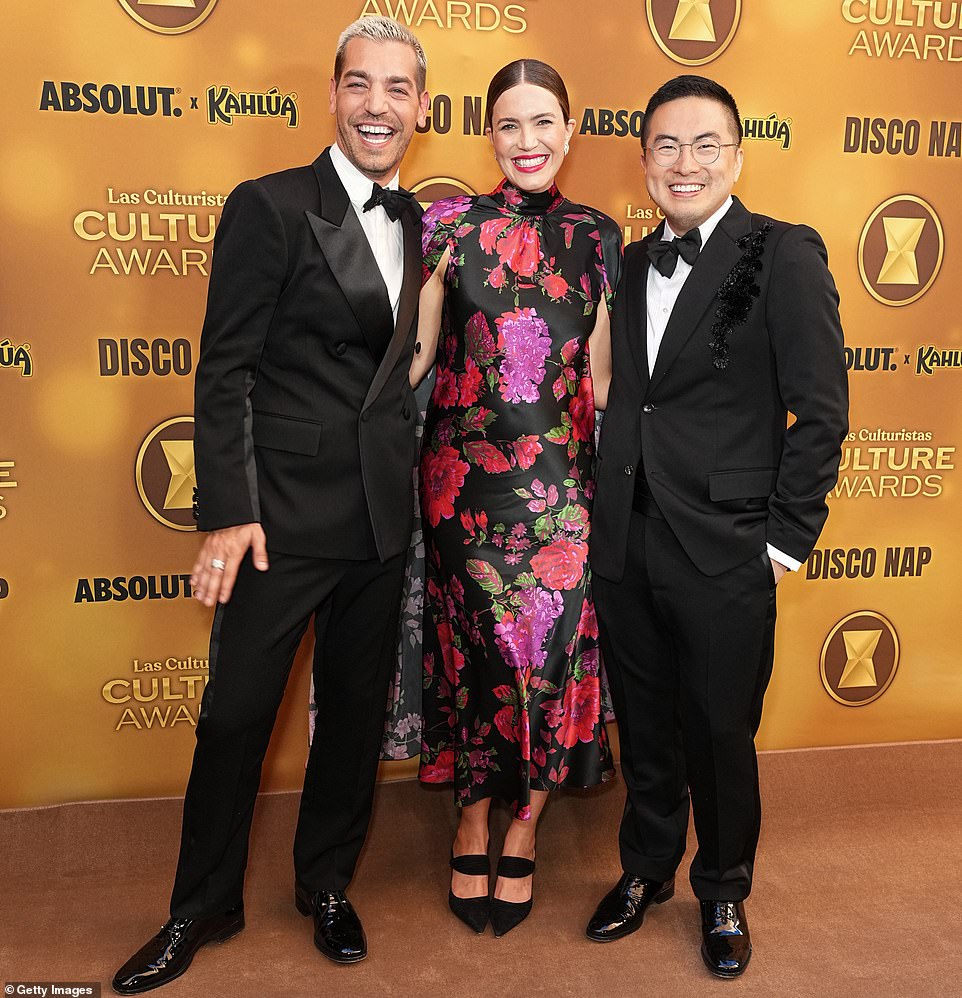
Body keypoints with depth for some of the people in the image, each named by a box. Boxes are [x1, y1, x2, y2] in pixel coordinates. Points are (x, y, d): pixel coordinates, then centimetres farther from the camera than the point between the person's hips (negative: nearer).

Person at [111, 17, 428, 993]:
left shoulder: (416, 222, 10)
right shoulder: (268, 207, -6)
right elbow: (224, 372, -10)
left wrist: (411, 481, 8)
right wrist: (226, 515, -15)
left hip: (382, 517, 5)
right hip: (282, 512, -5)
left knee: (357, 711, 15)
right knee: (236, 714, 6)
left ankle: (326, 886, 36)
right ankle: (202, 908, 29)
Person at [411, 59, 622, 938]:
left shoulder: (598, 237, 8)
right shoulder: (448, 225, 1)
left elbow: (600, 371, 11)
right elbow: (412, 357, 3)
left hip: (564, 473, 2)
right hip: (466, 469, -1)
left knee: (553, 639, 2)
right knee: (477, 640, 5)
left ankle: (522, 829, 24)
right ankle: (472, 824, 27)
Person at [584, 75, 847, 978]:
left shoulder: (785, 256, -7)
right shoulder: (632, 264, 10)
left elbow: (821, 412, -8)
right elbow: (622, 402, 12)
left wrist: (786, 543, -10)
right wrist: (608, 514, 4)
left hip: (725, 559, -4)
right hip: (626, 547, 5)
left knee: (721, 736, 11)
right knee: (643, 727, 18)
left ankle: (723, 893, 36)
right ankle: (646, 869, 41)